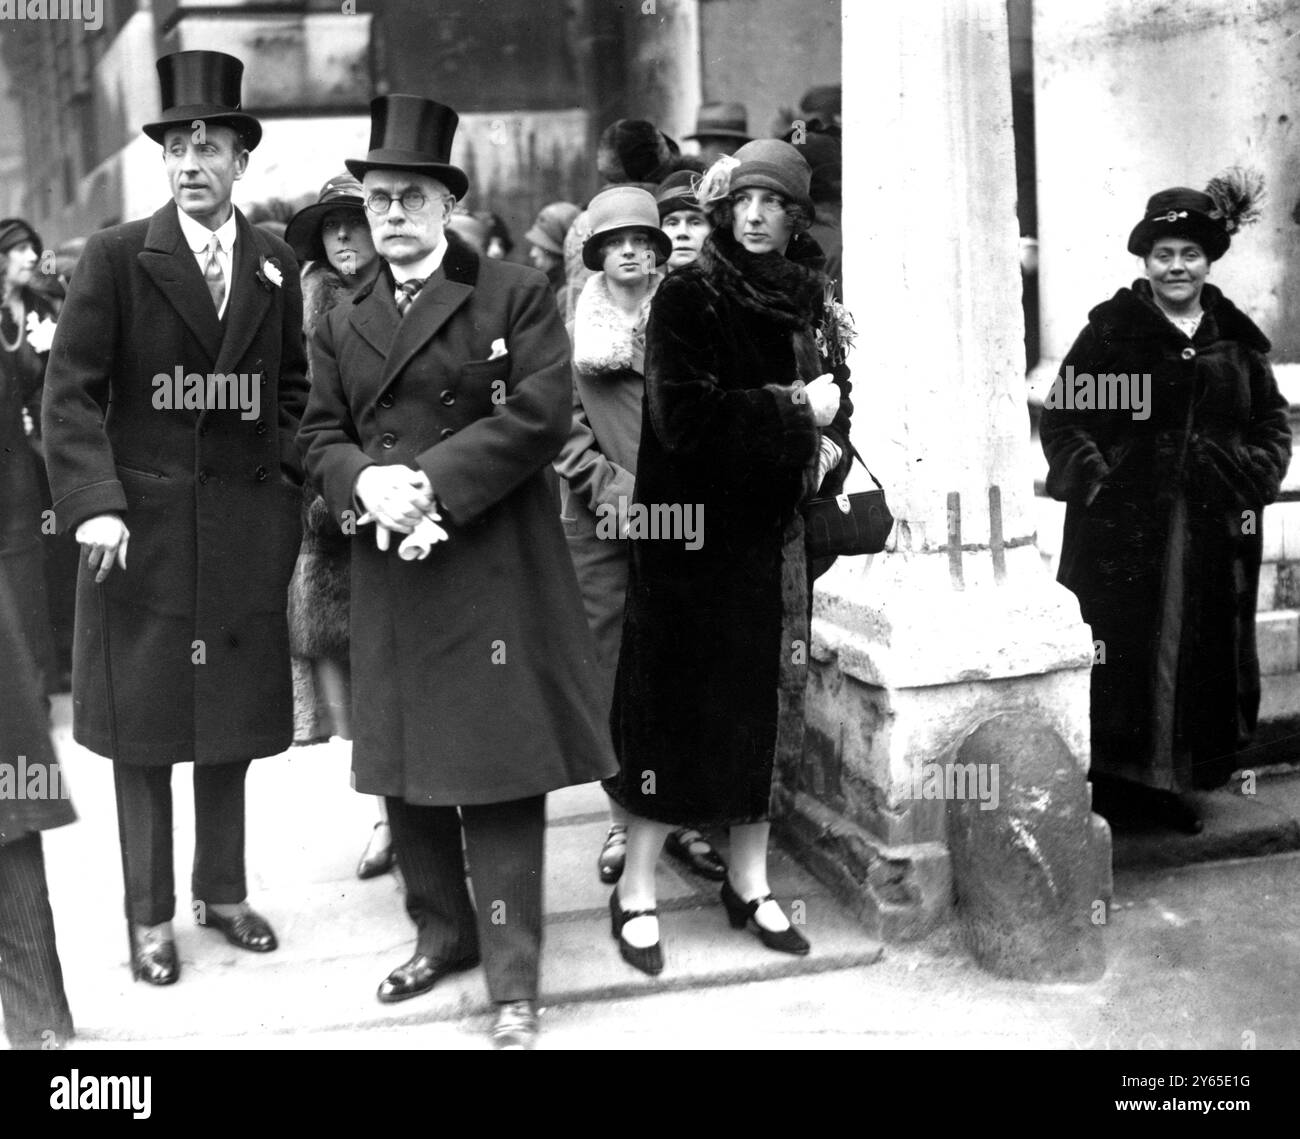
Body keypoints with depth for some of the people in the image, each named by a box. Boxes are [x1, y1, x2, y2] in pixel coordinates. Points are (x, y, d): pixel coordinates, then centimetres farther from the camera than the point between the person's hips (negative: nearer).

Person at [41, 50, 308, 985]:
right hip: (140, 525, -3)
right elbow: (72, 391, -7)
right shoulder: (117, 257, -4)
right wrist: (94, 502, -17)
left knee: (235, 719, 13)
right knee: (142, 729, 5)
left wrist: (289, 479, 3)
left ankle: (223, 890, 29)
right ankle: (151, 917, 18)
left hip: (247, 531, 3)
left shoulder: (278, 267, 7)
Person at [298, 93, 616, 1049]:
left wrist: (432, 480, -17)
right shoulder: (343, 327, 15)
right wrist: (364, 480, -11)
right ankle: (442, 930, 31)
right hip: (389, 575, 5)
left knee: (499, 774, -2)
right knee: (403, 766, 12)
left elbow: (540, 416, -10)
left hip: (493, 571, -5)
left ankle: (514, 984, 7)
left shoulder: (516, 294, 0)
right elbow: (319, 434, 12)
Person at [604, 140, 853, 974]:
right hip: (694, 535, -5)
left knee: (765, 704, 10)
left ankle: (751, 882, 24)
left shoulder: (804, 301, 8)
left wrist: (829, 447, -7)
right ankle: (637, 895, 13)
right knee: (679, 709, 0)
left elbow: (833, 397, 16)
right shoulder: (687, 298, -9)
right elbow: (684, 415, -21)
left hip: (774, 536, 5)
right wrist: (795, 413, -15)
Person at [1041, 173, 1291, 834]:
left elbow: (1273, 422, 16)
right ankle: (1113, 786, 10)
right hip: (1123, 525, -4)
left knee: (1205, 652, 9)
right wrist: (1093, 480, -13)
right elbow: (1061, 418, -3)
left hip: (1215, 529, 4)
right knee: (1122, 653, -1)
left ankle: (1178, 784, 22)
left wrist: (1257, 484, 1)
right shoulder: (1112, 331, -1)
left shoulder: (1236, 339, 10)